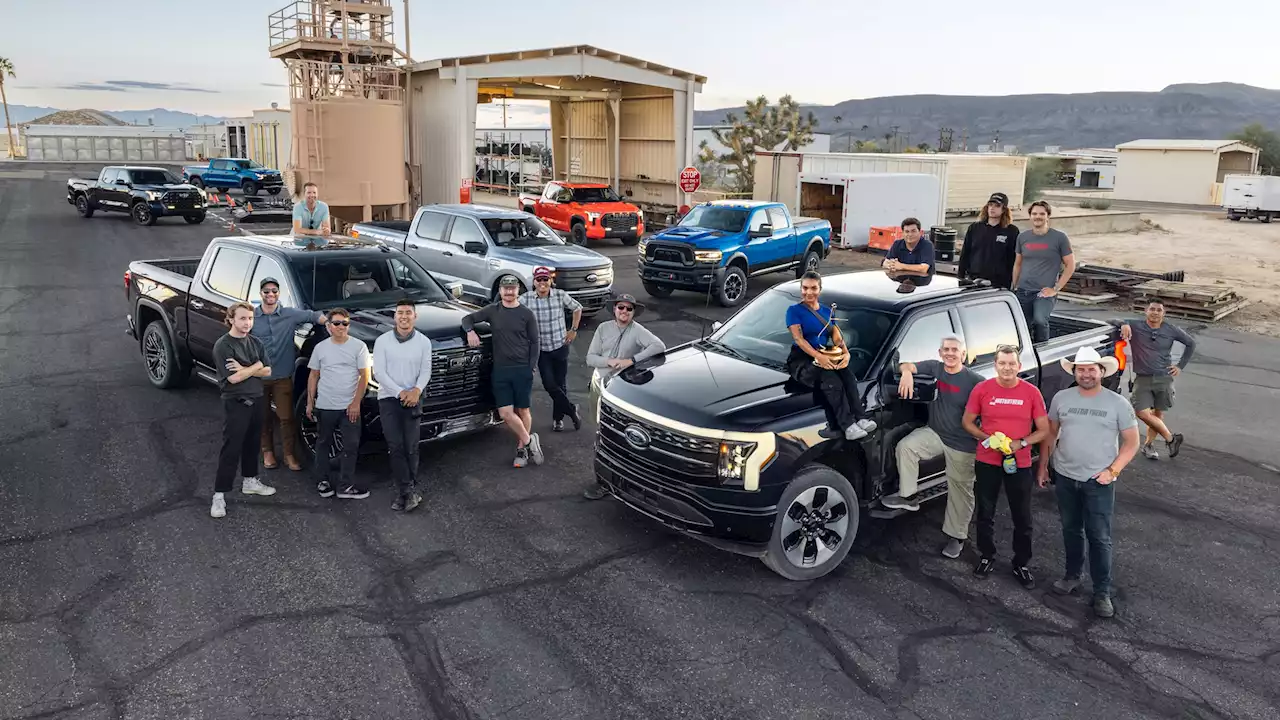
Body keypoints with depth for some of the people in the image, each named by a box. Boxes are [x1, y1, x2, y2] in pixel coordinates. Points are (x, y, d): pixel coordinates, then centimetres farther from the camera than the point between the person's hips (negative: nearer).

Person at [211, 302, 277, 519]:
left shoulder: (255, 343, 7)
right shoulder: (223, 345, -13)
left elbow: (267, 371, 2)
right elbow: (233, 378, -21)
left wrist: (244, 369, -14)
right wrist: (255, 366, -8)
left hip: (255, 401, 6)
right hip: (235, 403, -6)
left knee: (252, 443, 18)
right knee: (231, 449, -5)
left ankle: (250, 481, 34)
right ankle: (219, 495, 1)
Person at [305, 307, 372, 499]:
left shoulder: (359, 347, -3)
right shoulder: (320, 348, 4)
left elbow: (364, 376, -5)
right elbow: (313, 376, 10)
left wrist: (356, 402, -11)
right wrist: (310, 402, 4)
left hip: (350, 407, -2)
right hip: (324, 406, 2)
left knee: (351, 445, -1)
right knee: (323, 443, 12)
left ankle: (345, 486, 5)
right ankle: (322, 481, 25)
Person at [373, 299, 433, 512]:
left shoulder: (423, 342, 4)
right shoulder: (382, 341, -1)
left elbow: (425, 371, 1)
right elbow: (379, 372, -6)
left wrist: (417, 390, -18)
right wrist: (400, 392, -14)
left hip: (413, 399, 1)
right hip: (388, 399, -1)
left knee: (411, 448, 1)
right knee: (395, 447, -6)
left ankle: (404, 491, 10)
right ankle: (409, 491, -2)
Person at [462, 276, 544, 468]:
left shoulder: (527, 314, 1)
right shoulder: (492, 311, 6)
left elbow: (534, 343, 3)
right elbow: (468, 319, 13)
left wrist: (532, 367, -5)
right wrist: (470, 331, -9)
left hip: (522, 369, -2)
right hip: (500, 370, 2)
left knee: (523, 410, 5)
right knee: (506, 413, -5)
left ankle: (521, 448, 18)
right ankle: (529, 441, 10)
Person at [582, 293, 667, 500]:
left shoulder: (637, 331, -13)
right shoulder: (603, 328, 1)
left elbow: (660, 346, -29)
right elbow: (590, 358, 0)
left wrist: (631, 360, -30)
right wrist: (609, 361, -19)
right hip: (598, 382, 5)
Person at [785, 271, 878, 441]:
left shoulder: (827, 311, 20)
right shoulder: (794, 310, 3)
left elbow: (837, 338, 9)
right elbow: (798, 338, -11)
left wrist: (846, 353, -15)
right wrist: (818, 356, -27)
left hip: (825, 359, 5)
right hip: (801, 360, -5)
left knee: (847, 374, -28)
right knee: (831, 380, -33)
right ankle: (848, 425, -39)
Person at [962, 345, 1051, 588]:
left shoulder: (1031, 392, -6)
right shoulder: (982, 389, -6)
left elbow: (1044, 430, 0)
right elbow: (967, 422, 3)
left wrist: (1021, 443, -16)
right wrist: (988, 439, -13)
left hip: (1019, 464, 0)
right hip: (987, 462, 0)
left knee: (1022, 518, 9)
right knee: (985, 514, 13)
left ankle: (1021, 564, 24)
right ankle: (987, 557, 31)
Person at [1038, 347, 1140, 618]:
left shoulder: (1118, 403, -6)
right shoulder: (1061, 398, 1)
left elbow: (1131, 442, -2)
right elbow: (1050, 434, 10)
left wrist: (1113, 470, -12)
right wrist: (1043, 466, 8)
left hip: (1099, 482, -3)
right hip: (1065, 477, 3)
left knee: (1099, 538, 0)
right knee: (1071, 530, 16)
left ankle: (1102, 593, 9)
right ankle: (1072, 575, 34)